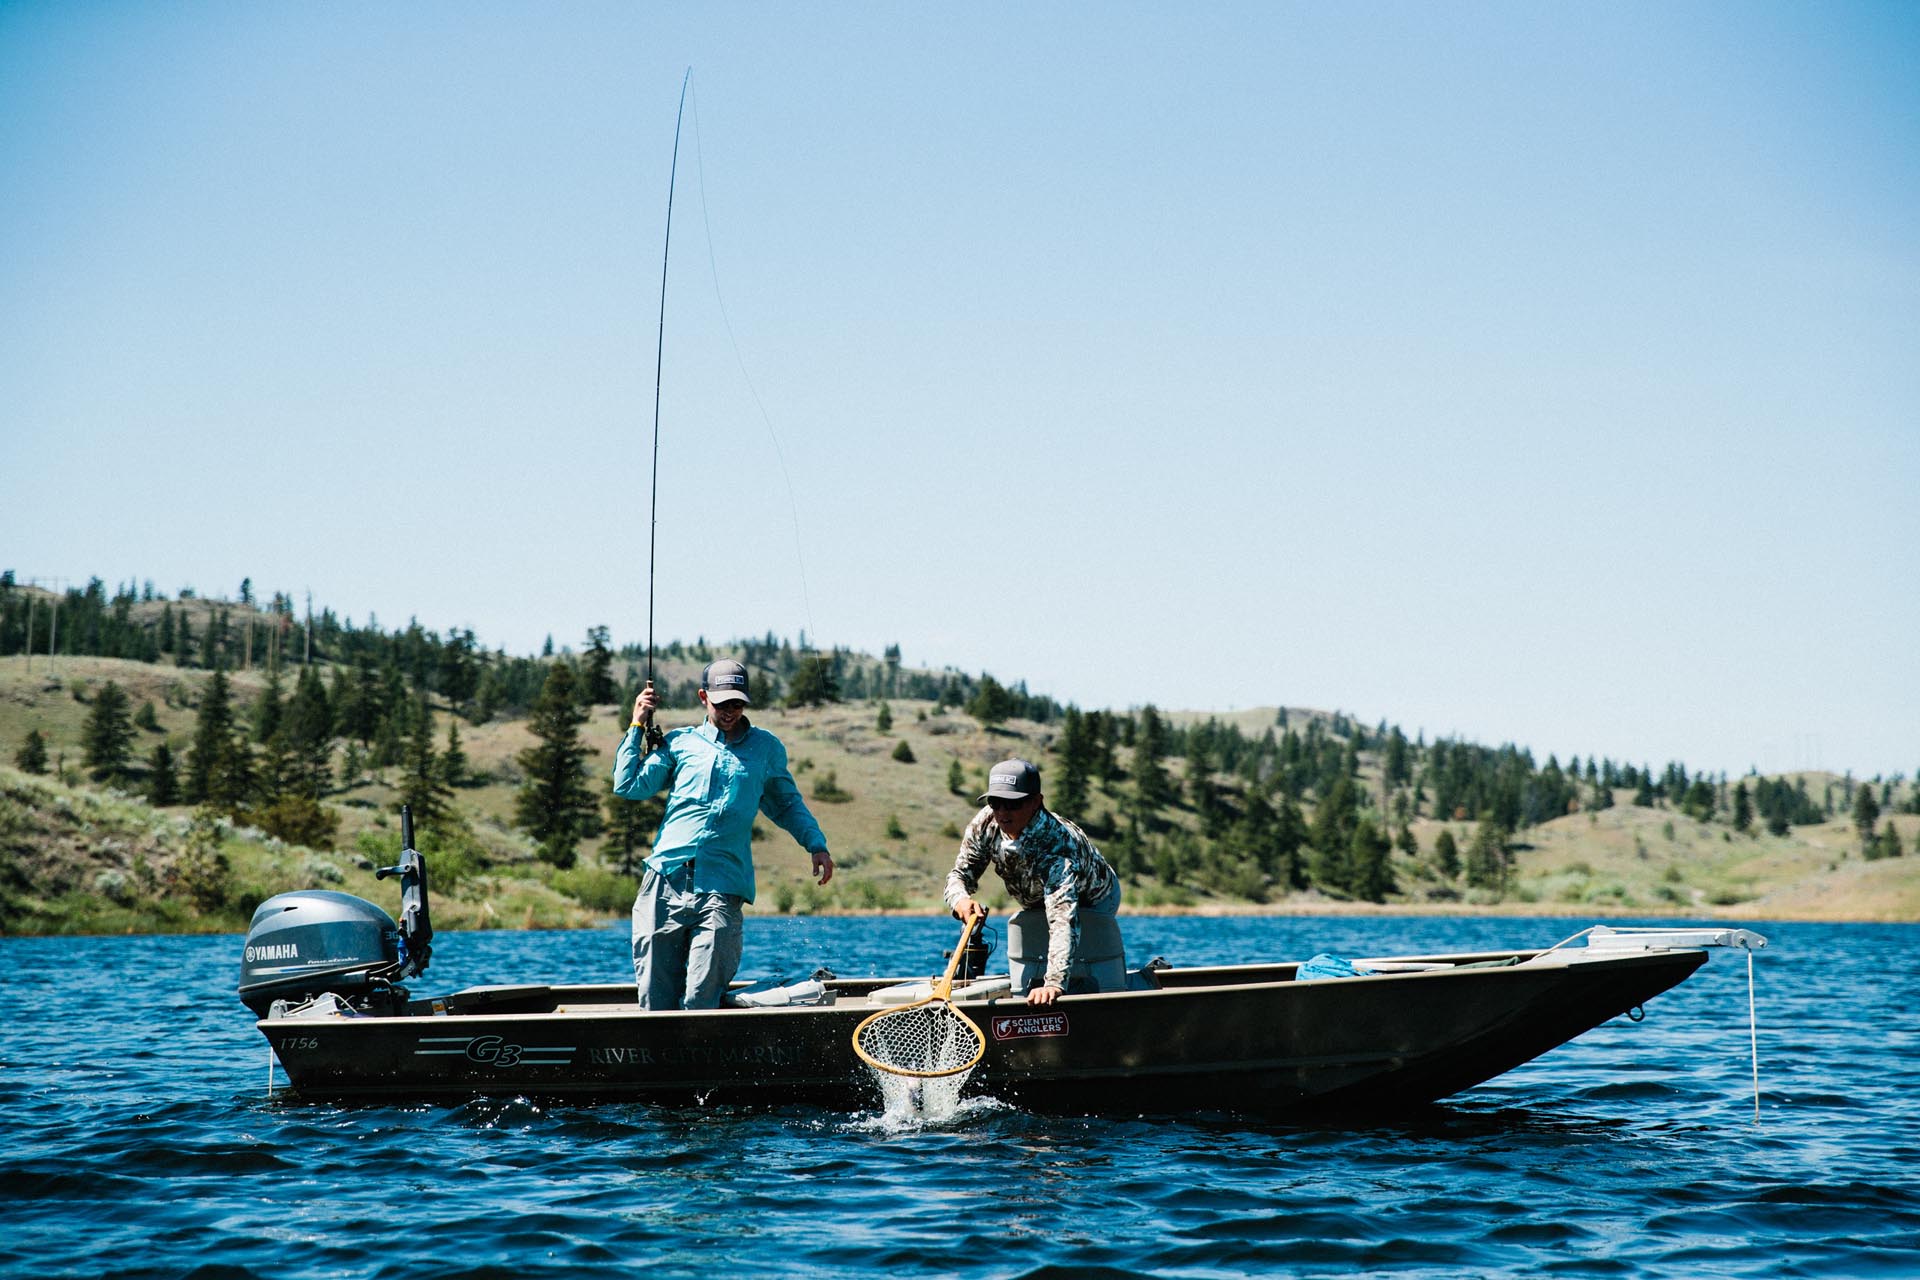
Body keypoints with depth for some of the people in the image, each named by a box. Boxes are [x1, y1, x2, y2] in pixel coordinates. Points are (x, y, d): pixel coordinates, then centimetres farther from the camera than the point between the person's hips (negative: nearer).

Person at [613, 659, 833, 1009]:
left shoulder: (767, 748, 16)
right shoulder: (680, 742, 15)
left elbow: (787, 804, 28)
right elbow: (628, 786, 8)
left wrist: (816, 845, 14)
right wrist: (638, 725, 9)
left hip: (721, 890, -1)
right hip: (665, 882, 1)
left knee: (700, 1003, -11)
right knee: (655, 1001, -1)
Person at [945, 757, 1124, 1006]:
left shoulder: (1058, 846, -47)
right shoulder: (985, 824, -28)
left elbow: (1063, 919, -58)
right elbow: (960, 874, -17)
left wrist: (1055, 983, -71)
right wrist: (961, 899, -43)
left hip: (1093, 903, -6)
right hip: (1037, 904, 6)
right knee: (1023, 993, 5)